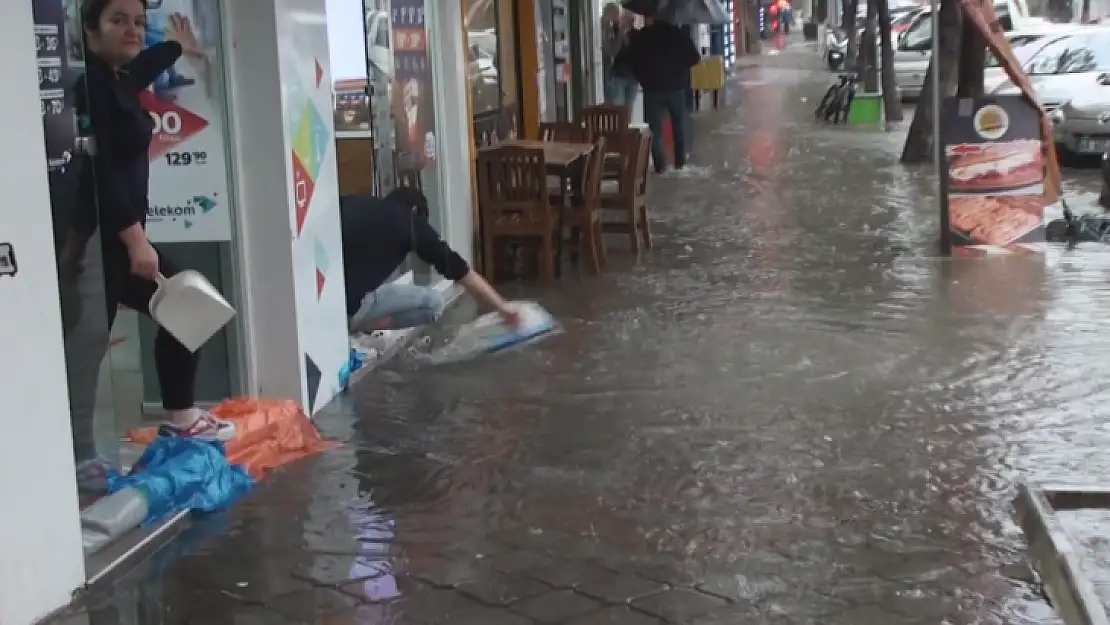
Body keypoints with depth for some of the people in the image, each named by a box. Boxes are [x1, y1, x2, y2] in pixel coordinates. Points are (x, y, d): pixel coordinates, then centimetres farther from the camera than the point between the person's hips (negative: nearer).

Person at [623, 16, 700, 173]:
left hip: (653, 88, -1)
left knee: (655, 128, 3)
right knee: (680, 125, 16)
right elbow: (694, 58, -1)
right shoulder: (677, 33, -1)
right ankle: (680, 161, 18)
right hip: (676, 86, 1)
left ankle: (660, 164, -3)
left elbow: (632, 62, 1)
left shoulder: (639, 37, -2)